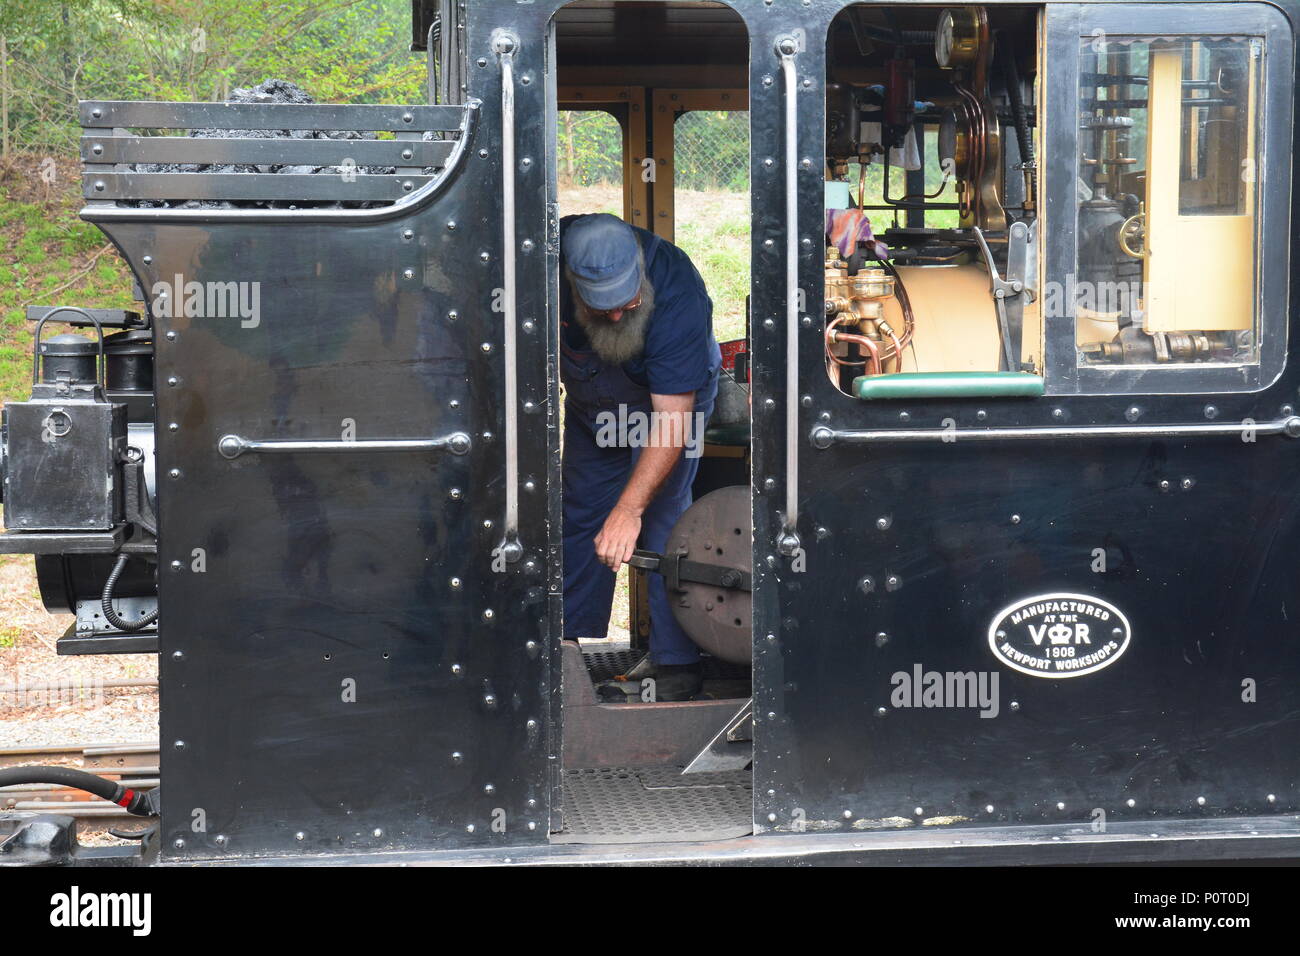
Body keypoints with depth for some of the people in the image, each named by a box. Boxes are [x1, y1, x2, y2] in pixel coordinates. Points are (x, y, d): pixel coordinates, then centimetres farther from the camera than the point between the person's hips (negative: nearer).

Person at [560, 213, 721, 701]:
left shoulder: (676, 290, -41)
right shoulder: (550, 261, -29)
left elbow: (672, 418, -42)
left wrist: (629, 508, -47)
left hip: (670, 395, -4)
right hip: (589, 402, 4)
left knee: (662, 516, -15)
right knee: (579, 516, 7)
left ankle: (677, 661, -9)